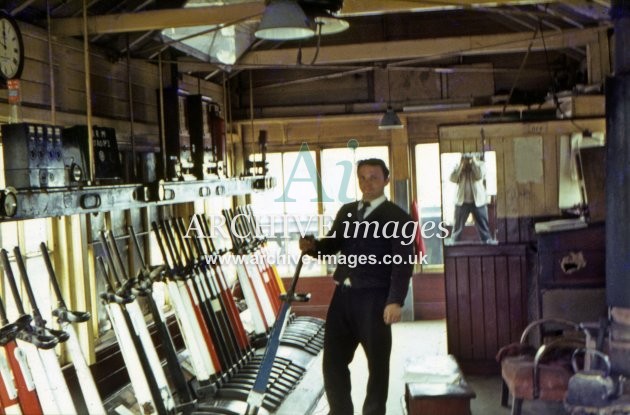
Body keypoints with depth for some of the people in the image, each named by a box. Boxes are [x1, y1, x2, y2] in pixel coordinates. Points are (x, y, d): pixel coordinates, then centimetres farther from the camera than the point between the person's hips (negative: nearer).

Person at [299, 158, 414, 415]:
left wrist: (395, 301, -21)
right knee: (333, 360, 9)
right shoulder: (346, 211, 16)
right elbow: (333, 244, 20)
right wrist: (313, 246, -4)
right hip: (343, 296, 6)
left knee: (377, 362, 7)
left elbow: (403, 262, -10)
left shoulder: (397, 217, -3)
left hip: (374, 299, -5)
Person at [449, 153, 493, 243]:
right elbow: (453, 179, -8)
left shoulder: (480, 164, 4)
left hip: (478, 201, -1)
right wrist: (461, 165, -11)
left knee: (483, 225, 2)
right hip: (462, 201, 1)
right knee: (458, 227, 4)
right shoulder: (459, 166, 8)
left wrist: (474, 162, -11)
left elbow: (480, 175, -16)